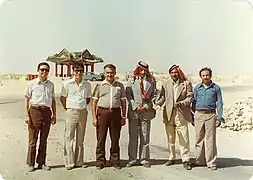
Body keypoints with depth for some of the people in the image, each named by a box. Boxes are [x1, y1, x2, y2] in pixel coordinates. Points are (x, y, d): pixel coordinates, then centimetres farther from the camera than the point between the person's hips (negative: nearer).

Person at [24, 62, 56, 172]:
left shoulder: (51, 85, 11)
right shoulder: (32, 83, 1)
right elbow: (27, 100, 1)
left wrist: (54, 115, 12)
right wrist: (27, 115, -6)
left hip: (47, 112, 3)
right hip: (34, 111, -3)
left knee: (44, 139, 9)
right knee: (33, 139, 2)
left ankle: (41, 163, 20)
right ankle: (30, 164, 13)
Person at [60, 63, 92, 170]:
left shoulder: (87, 85, 5)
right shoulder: (67, 84, -2)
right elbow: (62, 98, 5)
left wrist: (82, 107, 9)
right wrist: (68, 109, 3)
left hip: (83, 112, 3)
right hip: (71, 112, -3)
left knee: (80, 138, 10)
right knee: (69, 138, -1)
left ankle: (79, 161, 19)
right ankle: (69, 162, 7)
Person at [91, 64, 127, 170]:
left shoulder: (120, 86, 11)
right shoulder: (100, 86, 7)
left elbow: (123, 102, 12)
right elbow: (94, 102, 5)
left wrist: (123, 116, 6)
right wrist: (94, 117, -3)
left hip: (116, 112, 2)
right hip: (102, 112, -1)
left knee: (115, 138, 6)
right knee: (101, 138, 1)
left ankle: (115, 161, 18)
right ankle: (100, 161, 12)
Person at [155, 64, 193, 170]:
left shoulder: (186, 83, 4)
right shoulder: (166, 84, 12)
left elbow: (190, 97, -1)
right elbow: (162, 96, 6)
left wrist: (181, 103, -18)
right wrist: (158, 103, -15)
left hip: (181, 114, -3)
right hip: (168, 114, 3)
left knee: (184, 138, -4)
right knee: (170, 138, 11)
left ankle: (185, 160, 5)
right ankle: (171, 158, 25)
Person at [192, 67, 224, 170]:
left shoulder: (216, 88, 4)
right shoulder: (197, 88, 9)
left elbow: (219, 103, 3)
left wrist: (219, 118, -4)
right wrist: (192, 117, 10)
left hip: (210, 115, -2)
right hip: (199, 114, 2)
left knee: (210, 140, -2)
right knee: (199, 139, 8)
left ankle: (211, 163, 6)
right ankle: (200, 161, 19)